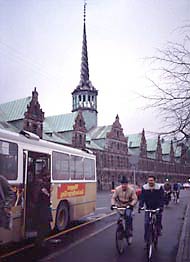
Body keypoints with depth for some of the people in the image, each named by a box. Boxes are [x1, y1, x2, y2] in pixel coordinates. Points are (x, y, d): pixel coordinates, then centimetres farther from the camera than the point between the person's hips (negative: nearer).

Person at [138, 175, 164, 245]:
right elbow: (142, 198, -10)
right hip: (148, 208, 0)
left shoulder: (159, 187, -8)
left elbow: (161, 198, -15)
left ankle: (159, 230, 13)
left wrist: (161, 207, -27)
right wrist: (140, 206, -23)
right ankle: (146, 238, 5)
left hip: (157, 207, 0)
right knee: (146, 223, -7)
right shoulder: (144, 188, -5)